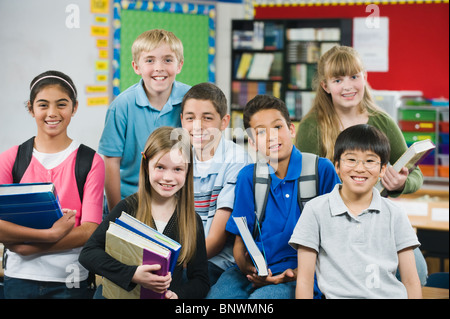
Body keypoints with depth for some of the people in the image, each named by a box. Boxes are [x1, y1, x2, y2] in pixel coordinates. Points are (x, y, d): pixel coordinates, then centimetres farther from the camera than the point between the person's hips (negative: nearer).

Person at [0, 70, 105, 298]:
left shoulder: (91, 162, -1)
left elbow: (89, 230, -9)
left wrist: (30, 247, -16)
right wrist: (50, 235, -21)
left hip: (69, 281, -1)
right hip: (20, 278, 1)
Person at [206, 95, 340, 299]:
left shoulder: (322, 170, 0)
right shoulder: (248, 177, 10)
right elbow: (240, 240, 11)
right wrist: (246, 267, -13)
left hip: (299, 275, -3)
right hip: (255, 272, 4)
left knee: (261, 298, -34)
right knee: (215, 296, -26)